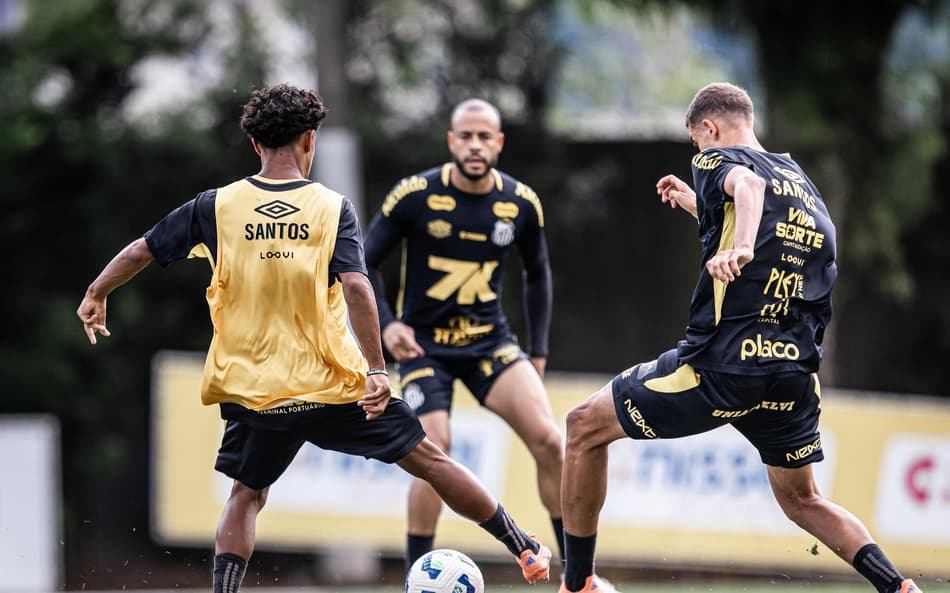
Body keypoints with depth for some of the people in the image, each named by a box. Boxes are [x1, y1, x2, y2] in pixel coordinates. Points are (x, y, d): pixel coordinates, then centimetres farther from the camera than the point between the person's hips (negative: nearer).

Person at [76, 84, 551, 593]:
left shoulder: (217, 207, 0)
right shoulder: (331, 208, -5)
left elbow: (141, 251, 5)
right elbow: (356, 287, -18)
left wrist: (95, 297, 22)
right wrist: (375, 370, -18)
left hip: (254, 392, 1)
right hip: (335, 384, -1)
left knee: (246, 495, 19)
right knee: (427, 459, 10)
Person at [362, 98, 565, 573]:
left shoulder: (521, 204, -3)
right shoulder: (414, 196, -12)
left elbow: (538, 274, 14)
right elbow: (364, 262, -3)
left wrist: (538, 351, 10)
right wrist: (385, 325, -17)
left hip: (489, 341, 2)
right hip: (423, 343, -2)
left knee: (548, 440, -14)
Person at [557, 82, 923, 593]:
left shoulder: (718, 160, 1)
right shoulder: (804, 184, 22)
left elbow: (746, 184, -24)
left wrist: (740, 247, -43)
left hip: (719, 366, -6)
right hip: (794, 374, 7)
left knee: (585, 427, 12)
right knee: (801, 501, 24)